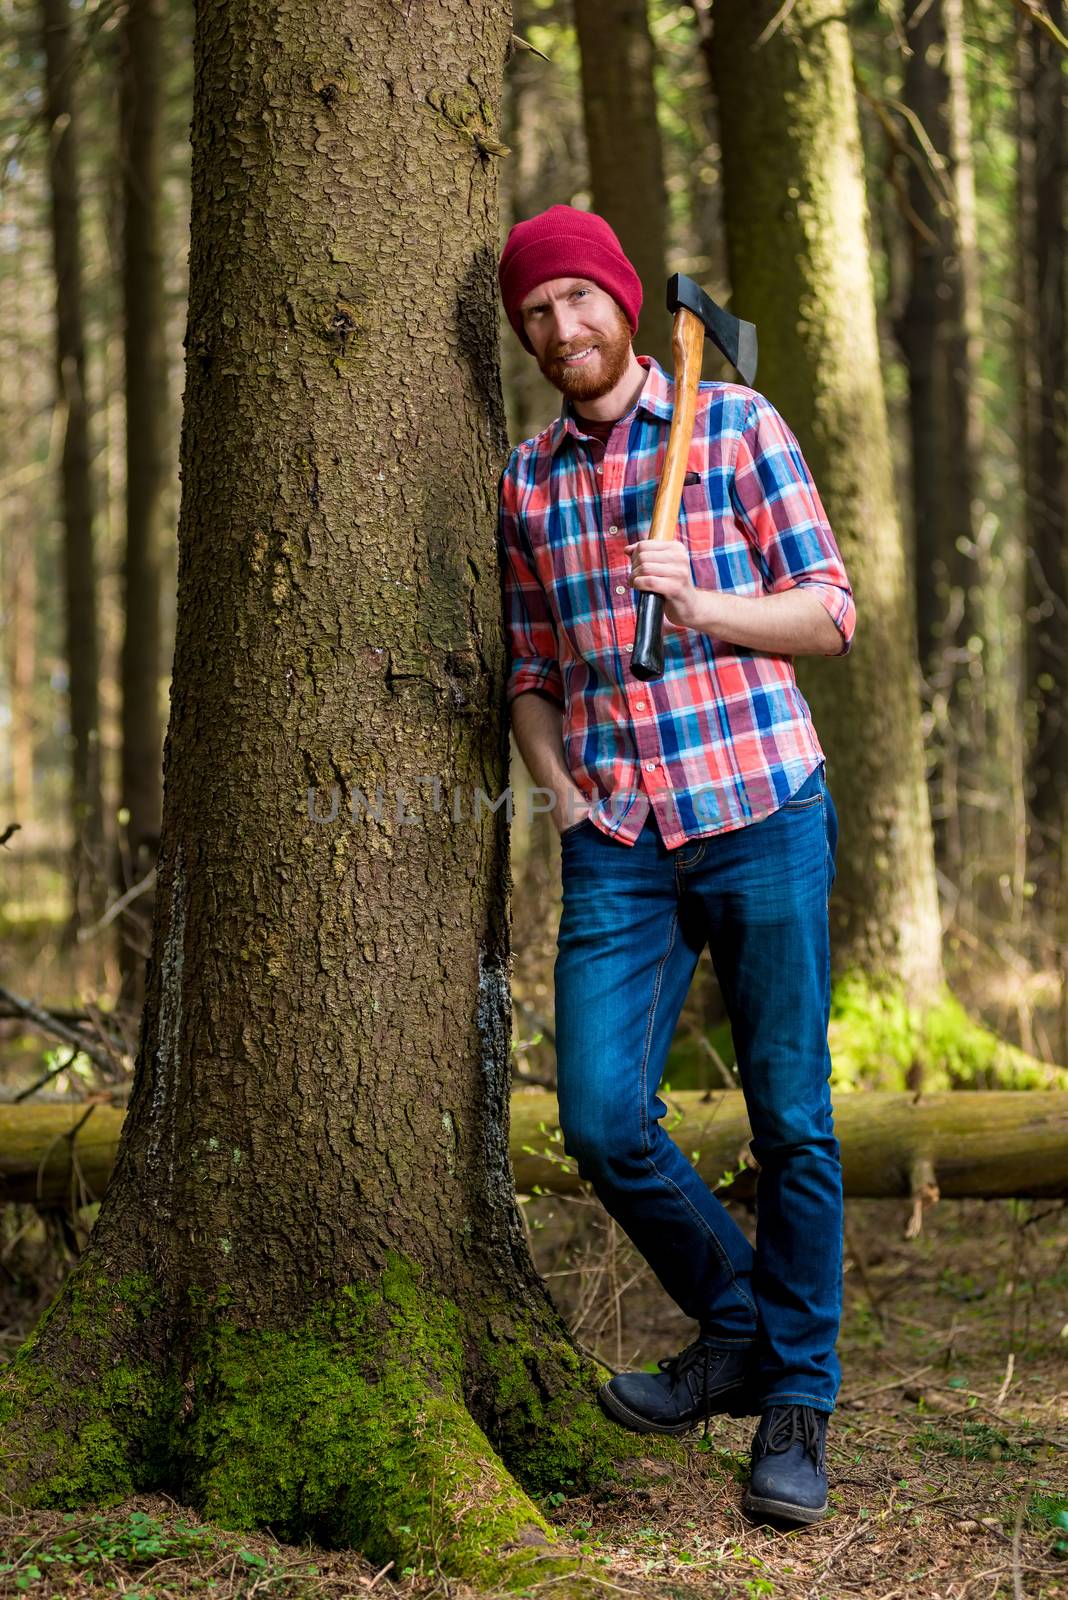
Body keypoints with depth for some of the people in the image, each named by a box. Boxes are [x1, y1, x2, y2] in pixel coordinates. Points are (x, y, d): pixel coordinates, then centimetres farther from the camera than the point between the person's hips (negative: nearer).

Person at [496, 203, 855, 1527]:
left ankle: (798, 1402, 16)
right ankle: (735, 1332, 18)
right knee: (603, 1119, -6)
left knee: (790, 1119, 1)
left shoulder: (736, 425, 2)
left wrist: (701, 604, -15)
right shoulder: (526, 481, 13)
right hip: (618, 840, 3)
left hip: (762, 816, -3)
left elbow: (831, 613, 1)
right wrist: (555, 784, 4)